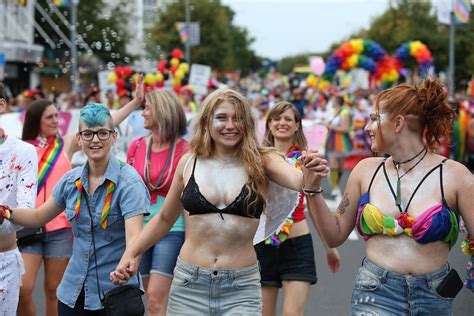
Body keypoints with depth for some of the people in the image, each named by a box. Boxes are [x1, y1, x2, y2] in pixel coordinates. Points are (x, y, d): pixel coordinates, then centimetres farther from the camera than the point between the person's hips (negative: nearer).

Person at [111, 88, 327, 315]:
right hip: (189, 285, 2)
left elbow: (298, 180, -23)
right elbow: (164, 219, 16)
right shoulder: (189, 162, 3)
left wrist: (309, 178, -44)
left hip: (241, 289, -2)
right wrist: (131, 253, 9)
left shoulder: (261, 162, -3)